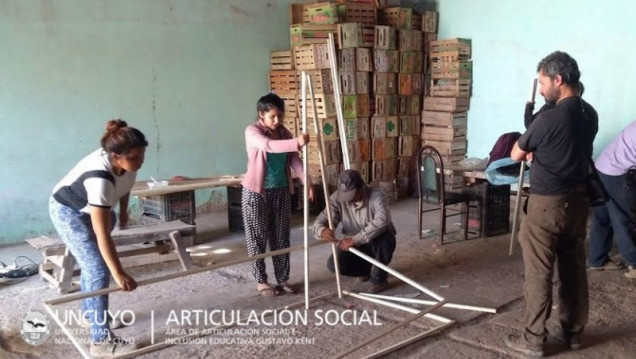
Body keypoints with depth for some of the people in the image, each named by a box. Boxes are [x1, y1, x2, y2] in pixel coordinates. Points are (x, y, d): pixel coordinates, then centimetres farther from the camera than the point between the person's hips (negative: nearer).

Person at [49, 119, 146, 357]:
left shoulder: (126, 162, -21)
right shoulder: (100, 178, -43)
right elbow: (102, 235, -41)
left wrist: (123, 211, 17)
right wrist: (119, 274, -40)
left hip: (94, 209, 8)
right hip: (69, 211, -8)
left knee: (91, 264, 19)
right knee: (98, 269, -14)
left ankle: (89, 315, 38)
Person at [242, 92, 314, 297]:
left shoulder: (284, 133, 5)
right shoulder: (252, 131, -13)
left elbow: (294, 159, 1)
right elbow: (268, 145, -33)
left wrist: (306, 180, -13)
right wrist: (297, 142, -46)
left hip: (281, 191, 6)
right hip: (257, 192, -5)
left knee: (281, 237, 10)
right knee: (257, 237, 4)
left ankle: (282, 279, 21)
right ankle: (261, 281, 16)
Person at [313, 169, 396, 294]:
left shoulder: (376, 195, -27)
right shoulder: (337, 198, -16)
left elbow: (382, 221, -43)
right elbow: (321, 220, -16)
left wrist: (355, 239, -48)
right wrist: (322, 231, -42)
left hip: (378, 243, -3)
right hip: (355, 245, 4)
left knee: (383, 238, -38)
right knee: (334, 264, -19)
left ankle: (378, 278, -12)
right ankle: (369, 268, 9)